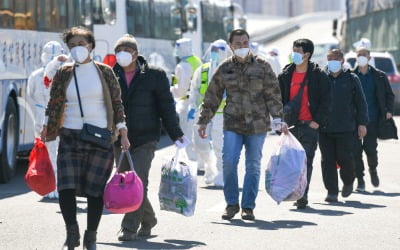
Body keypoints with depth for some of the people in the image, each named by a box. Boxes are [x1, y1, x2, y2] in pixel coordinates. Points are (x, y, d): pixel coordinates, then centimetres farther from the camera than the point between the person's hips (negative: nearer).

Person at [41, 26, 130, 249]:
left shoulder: (105, 72, 3)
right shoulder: (64, 74, 7)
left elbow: (117, 103, 5)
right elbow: (53, 104, 9)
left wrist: (123, 134, 1)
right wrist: (46, 131, 2)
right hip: (70, 137, 1)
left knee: (96, 190, -1)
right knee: (66, 187, -10)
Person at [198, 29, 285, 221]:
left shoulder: (262, 66, 2)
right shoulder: (224, 68, 5)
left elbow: (273, 94, 2)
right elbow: (212, 97, 12)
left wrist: (277, 118, -7)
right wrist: (203, 121, 11)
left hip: (257, 125, 0)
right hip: (233, 124, 0)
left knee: (253, 166, 5)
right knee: (228, 163, -10)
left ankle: (248, 206, 14)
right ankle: (231, 203, 5)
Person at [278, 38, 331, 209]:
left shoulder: (318, 76, -1)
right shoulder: (286, 75, 10)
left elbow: (325, 101, -1)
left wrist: (318, 121, -8)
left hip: (310, 125, -4)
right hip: (291, 125, 4)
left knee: (306, 162, -6)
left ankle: (303, 195, -5)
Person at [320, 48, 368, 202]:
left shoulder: (351, 79, 5)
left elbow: (360, 103, 7)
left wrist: (362, 123, 1)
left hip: (345, 128, -2)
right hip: (325, 128, 2)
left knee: (344, 158, -4)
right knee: (327, 160, -1)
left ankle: (348, 182, 25)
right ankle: (331, 192, 5)